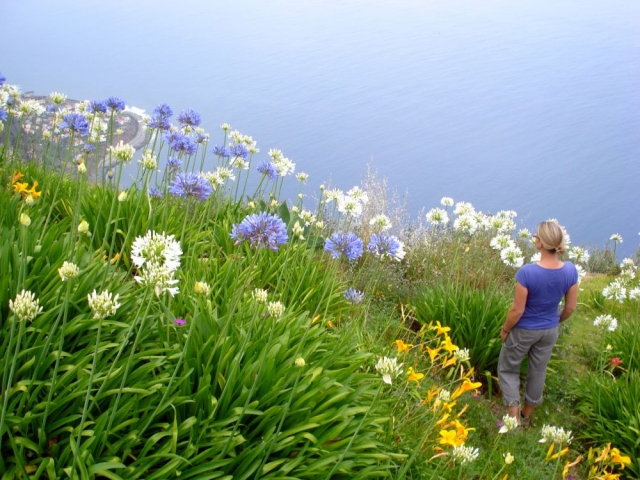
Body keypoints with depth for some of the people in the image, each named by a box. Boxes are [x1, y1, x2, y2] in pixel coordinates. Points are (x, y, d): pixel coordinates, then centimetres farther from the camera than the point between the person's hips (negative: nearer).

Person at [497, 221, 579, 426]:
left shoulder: (527, 272, -32)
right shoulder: (570, 270, -18)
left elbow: (517, 311, -23)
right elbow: (570, 307, -5)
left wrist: (505, 330, -4)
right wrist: (556, 321, 15)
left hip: (523, 331, -4)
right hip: (549, 331, 4)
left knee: (508, 369, 18)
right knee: (537, 372, 23)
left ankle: (514, 418, 13)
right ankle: (526, 415, 41)